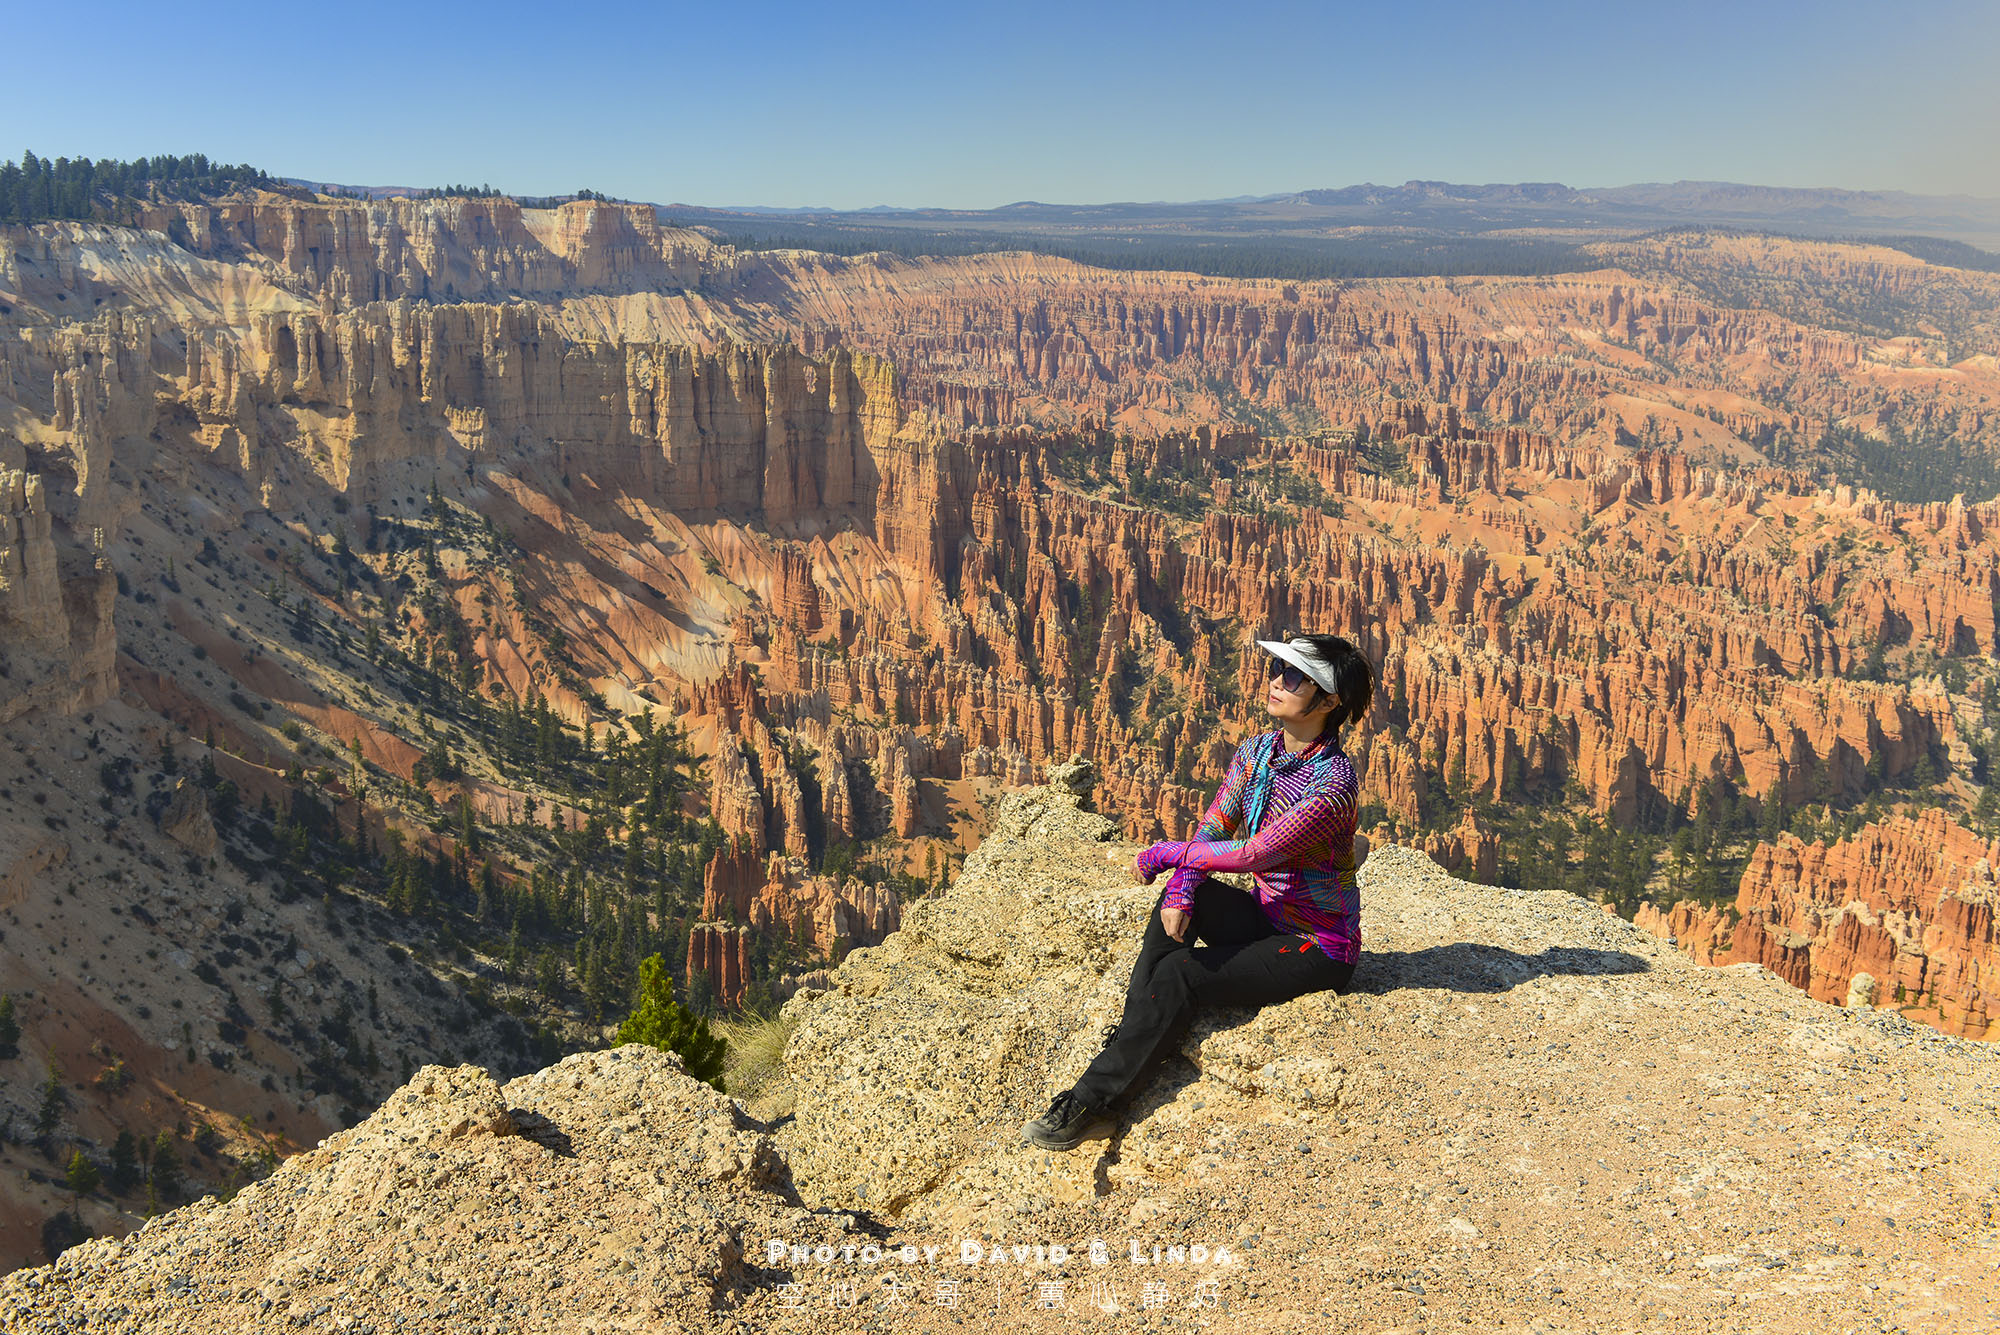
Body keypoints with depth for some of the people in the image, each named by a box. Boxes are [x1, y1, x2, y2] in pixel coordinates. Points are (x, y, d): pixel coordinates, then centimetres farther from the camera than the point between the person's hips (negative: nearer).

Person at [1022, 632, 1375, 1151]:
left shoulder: (1334, 781, -25)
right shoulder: (1256, 751, 0)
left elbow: (1254, 853, -28)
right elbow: (1212, 829, -2)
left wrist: (1167, 853, -17)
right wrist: (1181, 884, -22)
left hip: (1318, 951, -7)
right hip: (1265, 920, 7)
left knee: (1179, 974, -22)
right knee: (1181, 895, -19)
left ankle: (1089, 1103, -17)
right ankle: (1132, 1035, -15)